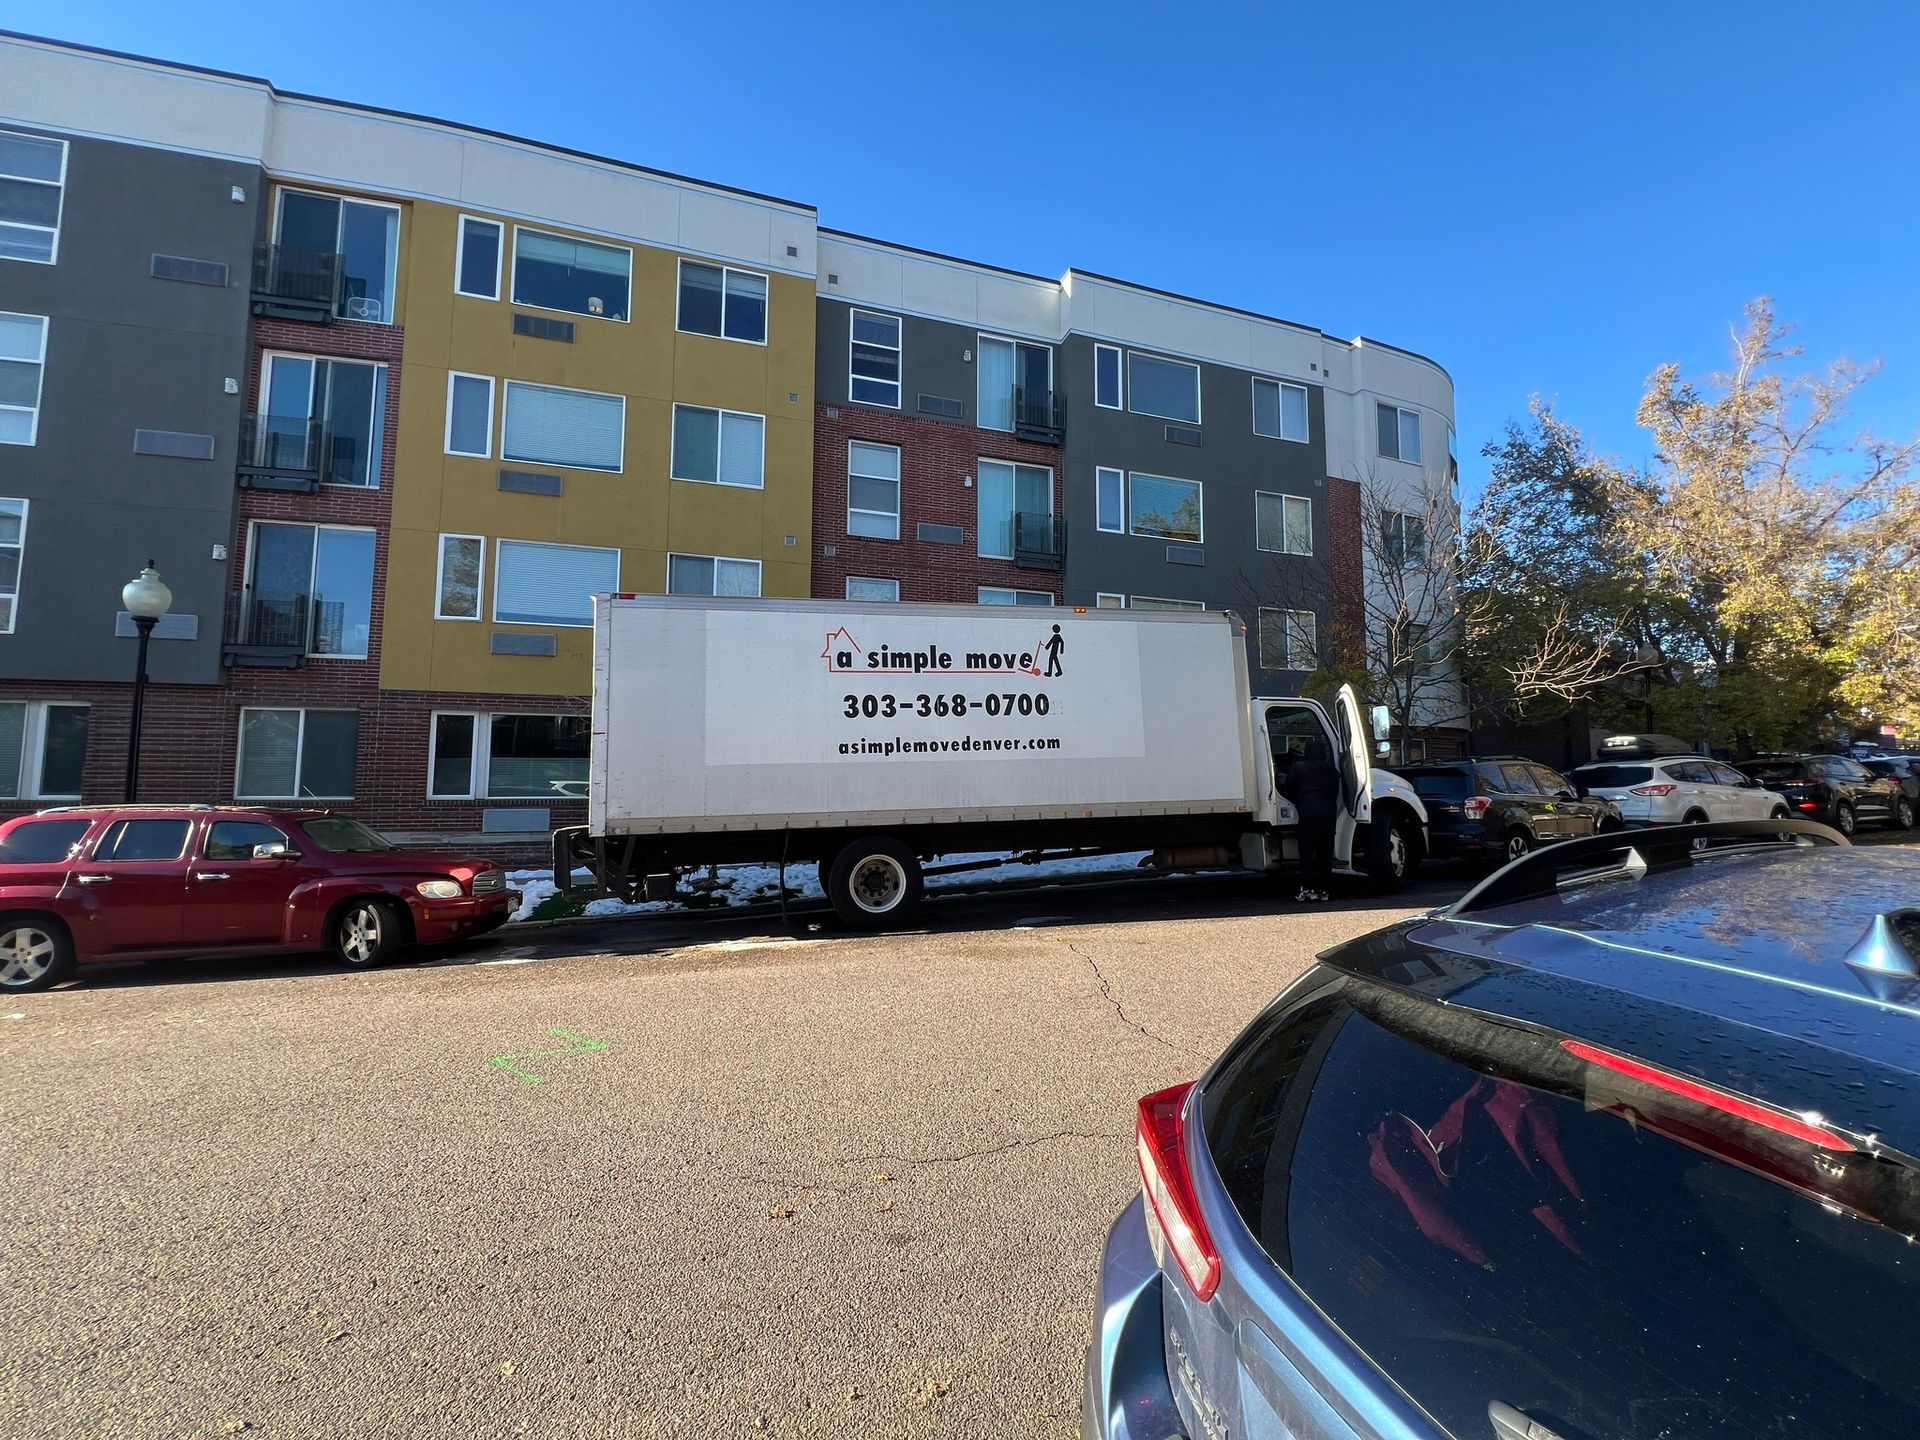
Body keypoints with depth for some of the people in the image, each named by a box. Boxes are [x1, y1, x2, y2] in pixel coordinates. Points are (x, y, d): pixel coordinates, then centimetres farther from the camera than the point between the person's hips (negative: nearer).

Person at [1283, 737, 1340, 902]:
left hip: (1308, 812, -4)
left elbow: (1289, 791, 14)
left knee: (1306, 852, -2)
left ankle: (1307, 889, -7)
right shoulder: (1332, 771, 20)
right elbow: (1335, 793, 24)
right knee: (1325, 853, 10)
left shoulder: (1298, 767, 10)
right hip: (1328, 812, 4)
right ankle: (1323, 889, 12)